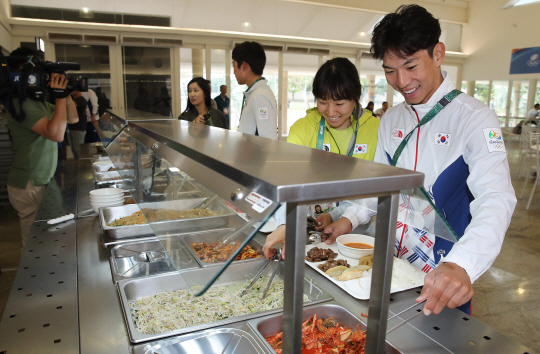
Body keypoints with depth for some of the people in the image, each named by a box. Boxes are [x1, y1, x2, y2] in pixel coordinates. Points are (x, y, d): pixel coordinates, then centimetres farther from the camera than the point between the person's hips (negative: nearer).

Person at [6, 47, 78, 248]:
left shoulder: (40, 101, 11)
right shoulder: (22, 103, -19)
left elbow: (73, 119, 15)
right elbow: (56, 134, -29)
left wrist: (65, 94, 0)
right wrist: (59, 96, -22)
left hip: (42, 182, 9)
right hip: (29, 187, -9)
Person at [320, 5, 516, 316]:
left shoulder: (474, 118, -16)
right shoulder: (391, 120, 4)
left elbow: (496, 199, -28)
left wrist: (460, 265, -45)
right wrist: (352, 218, -6)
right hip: (389, 267, 6)